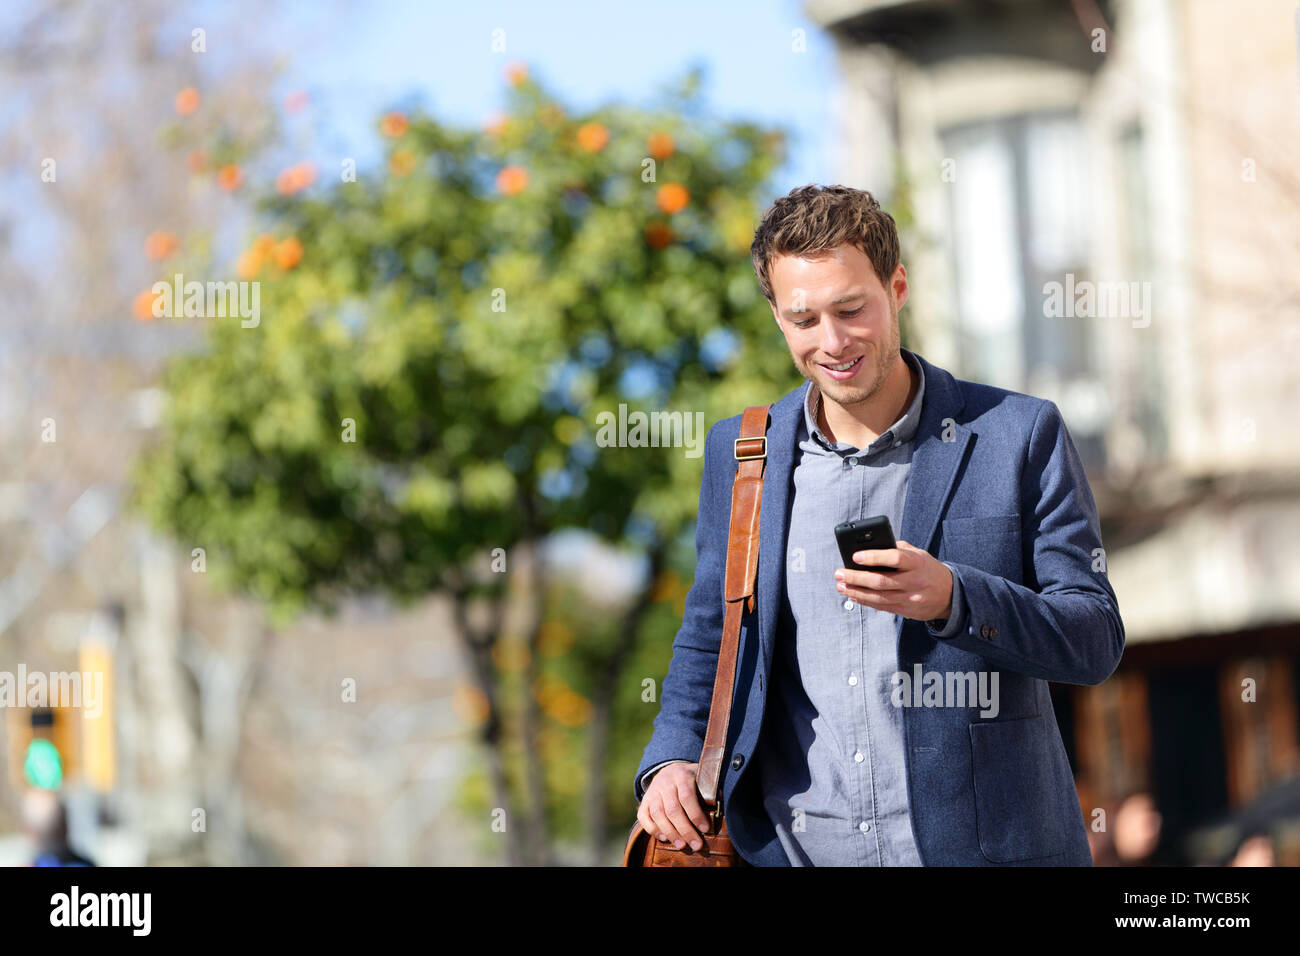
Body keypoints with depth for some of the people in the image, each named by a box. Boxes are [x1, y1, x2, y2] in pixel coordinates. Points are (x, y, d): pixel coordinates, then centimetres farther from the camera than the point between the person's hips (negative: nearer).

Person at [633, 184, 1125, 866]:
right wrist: (672, 758, -1)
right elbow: (709, 640, 16)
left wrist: (953, 598, -21)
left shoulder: (1019, 435, -3)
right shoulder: (737, 454, 7)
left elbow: (1096, 641, -5)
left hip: (979, 845, -2)